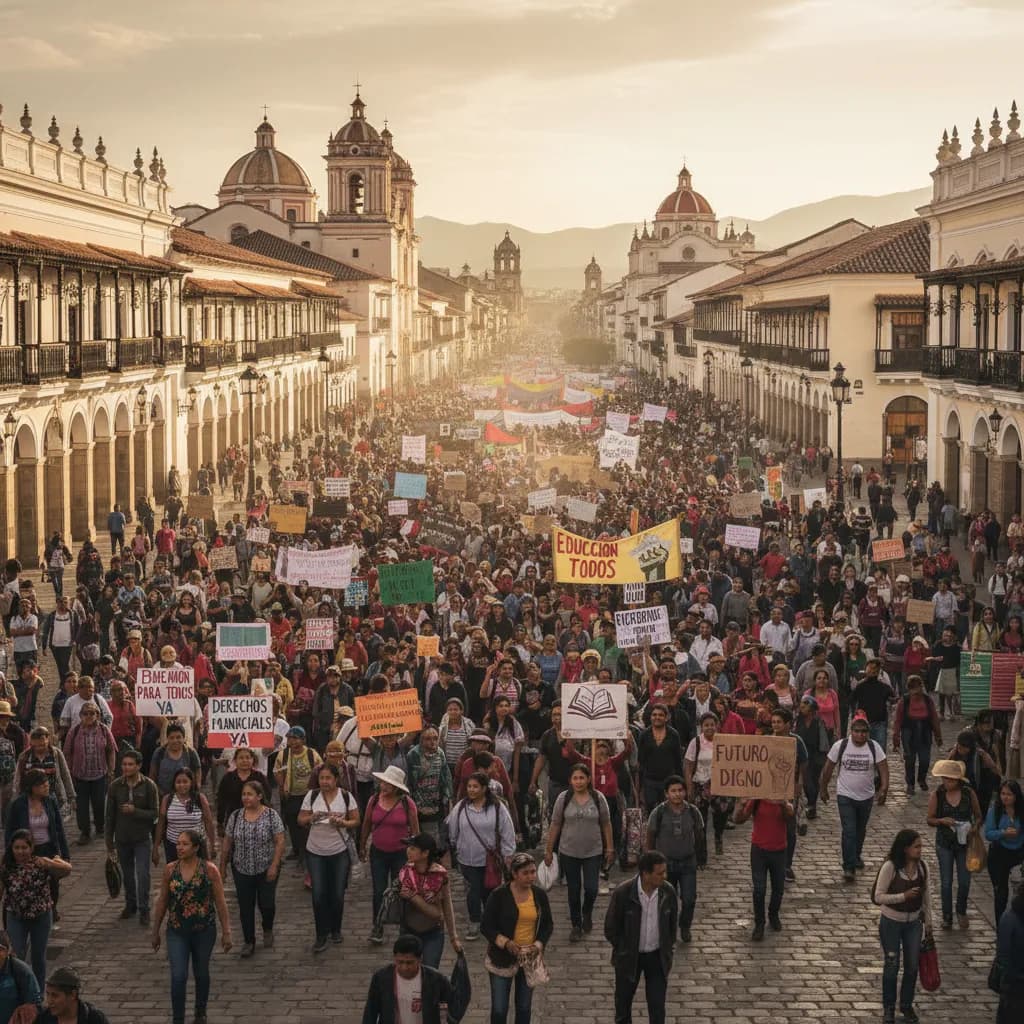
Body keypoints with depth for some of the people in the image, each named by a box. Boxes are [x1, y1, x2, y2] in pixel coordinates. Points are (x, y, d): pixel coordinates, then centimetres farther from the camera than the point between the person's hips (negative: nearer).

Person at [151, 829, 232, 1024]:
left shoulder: (210, 869, -11)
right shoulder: (170, 869, -4)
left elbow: (220, 902, -7)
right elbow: (162, 902, 5)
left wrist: (226, 932, -7)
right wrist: (155, 931, 9)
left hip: (204, 931, -1)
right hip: (177, 932, 1)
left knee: (201, 973, 16)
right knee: (178, 977, -9)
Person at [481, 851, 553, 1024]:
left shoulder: (540, 895, -3)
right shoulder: (499, 895, -14)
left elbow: (548, 924, 7)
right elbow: (485, 927, -9)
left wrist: (539, 944, -11)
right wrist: (505, 942, -24)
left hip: (530, 958, 3)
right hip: (503, 958, -3)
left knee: (524, 1007, 15)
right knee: (499, 1008, 3)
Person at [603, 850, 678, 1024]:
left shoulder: (668, 892, -14)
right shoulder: (622, 893, -22)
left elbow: (673, 922, 4)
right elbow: (611, 928, -9)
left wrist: (668, 949, 6)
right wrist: (622, 952, -2)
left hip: (657, 957, 1)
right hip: (629, 957, -1)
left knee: (657, 1006, 3)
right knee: (623, 1001, 18)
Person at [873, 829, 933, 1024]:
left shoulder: (921, 866, -7)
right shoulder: (890, 867, -21)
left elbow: (926, 895, 4)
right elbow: (878, 896, -18)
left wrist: (928, 921, 8)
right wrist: (903, 896, -28)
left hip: (913, 922, 4)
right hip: (891, 922, -4)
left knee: (912, 966, 10)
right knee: (892, 966, 8)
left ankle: (906, 1005, 31)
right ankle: (888, 1007, 25)